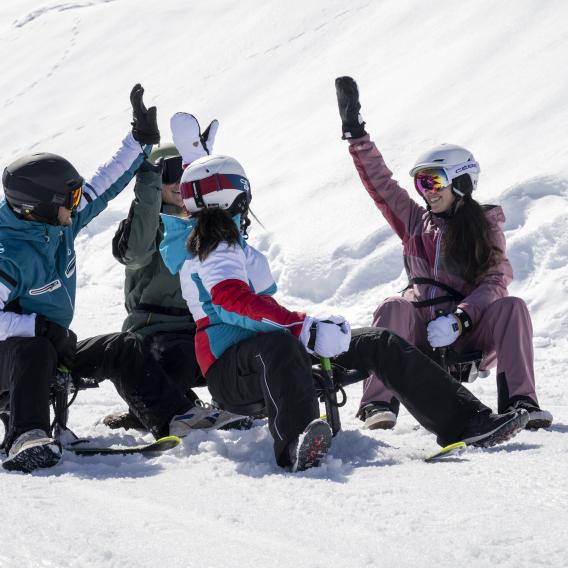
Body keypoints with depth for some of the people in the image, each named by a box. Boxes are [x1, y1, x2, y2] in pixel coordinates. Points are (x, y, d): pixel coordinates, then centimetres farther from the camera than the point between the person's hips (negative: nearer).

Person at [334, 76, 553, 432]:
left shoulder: (486, 228, 9)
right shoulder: (415, 221, 17)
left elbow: (495, 282, -4)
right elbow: (379, 182, 11)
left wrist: (460, 318, -21)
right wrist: (355, 131, 4)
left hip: (469, 333, -1)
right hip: (420, 330, 2)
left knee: (512, 307, -27)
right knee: (393, 308, -29)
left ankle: (519, 403, -37)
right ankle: (379, 405, -40)